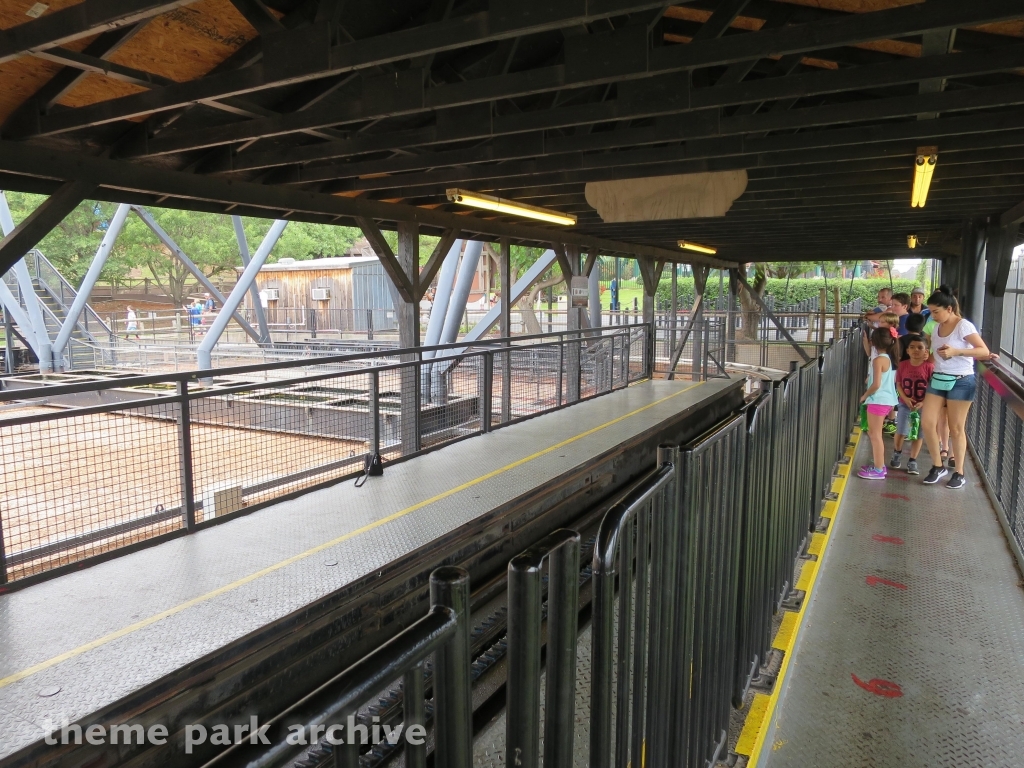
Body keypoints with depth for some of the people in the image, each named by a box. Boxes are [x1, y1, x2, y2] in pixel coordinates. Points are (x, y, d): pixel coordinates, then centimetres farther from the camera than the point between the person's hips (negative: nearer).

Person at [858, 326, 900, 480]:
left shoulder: (878, 360, -17)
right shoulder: (891, 358, 9)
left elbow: (876, 384, -21)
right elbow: (894, 380, 16)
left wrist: (864, 396, -7)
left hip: (878, 400, -9)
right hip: (888, 399, 9)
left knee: (875, 435, -2)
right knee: (873, 433, 19)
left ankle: (878, 470, 2)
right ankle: (878, 464, 26)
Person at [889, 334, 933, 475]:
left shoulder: (929, 367, -12)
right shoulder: (902, 365, -6)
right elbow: (898, 385, 0)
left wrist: (923, 403, -19)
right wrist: (906, 399, -15)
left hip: (923, 406, -1)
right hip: (904, 404, 1)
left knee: (919, 435, 7)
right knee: (901, 432, -1)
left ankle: (912, 461, 22)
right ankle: (897, 453, 27)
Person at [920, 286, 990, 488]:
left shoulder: (964, 326, -11)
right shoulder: (937, 328, 10)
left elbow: (984, 352, -18)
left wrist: (956, 351, -28)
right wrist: (927, 375, 10)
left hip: (961, 382, -6)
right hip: (938, 379, 6)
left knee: (956, 428, 1)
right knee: (927, 423, -3)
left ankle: (959, 473, 13)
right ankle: (938, 466, 12)